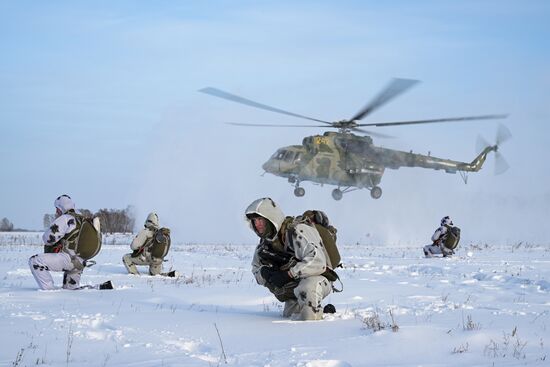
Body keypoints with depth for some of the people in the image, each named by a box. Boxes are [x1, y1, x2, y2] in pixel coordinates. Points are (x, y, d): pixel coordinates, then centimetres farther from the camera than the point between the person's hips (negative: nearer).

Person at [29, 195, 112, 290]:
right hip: (80, 262, 9)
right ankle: (100, 287, 14)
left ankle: (48, 290, -20)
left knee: (34, 261, -15)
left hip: (68, 258, -9)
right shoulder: (81, 220, 20)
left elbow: (48, 238, -13)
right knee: (71, 288, 26)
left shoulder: (64, 219, -8)